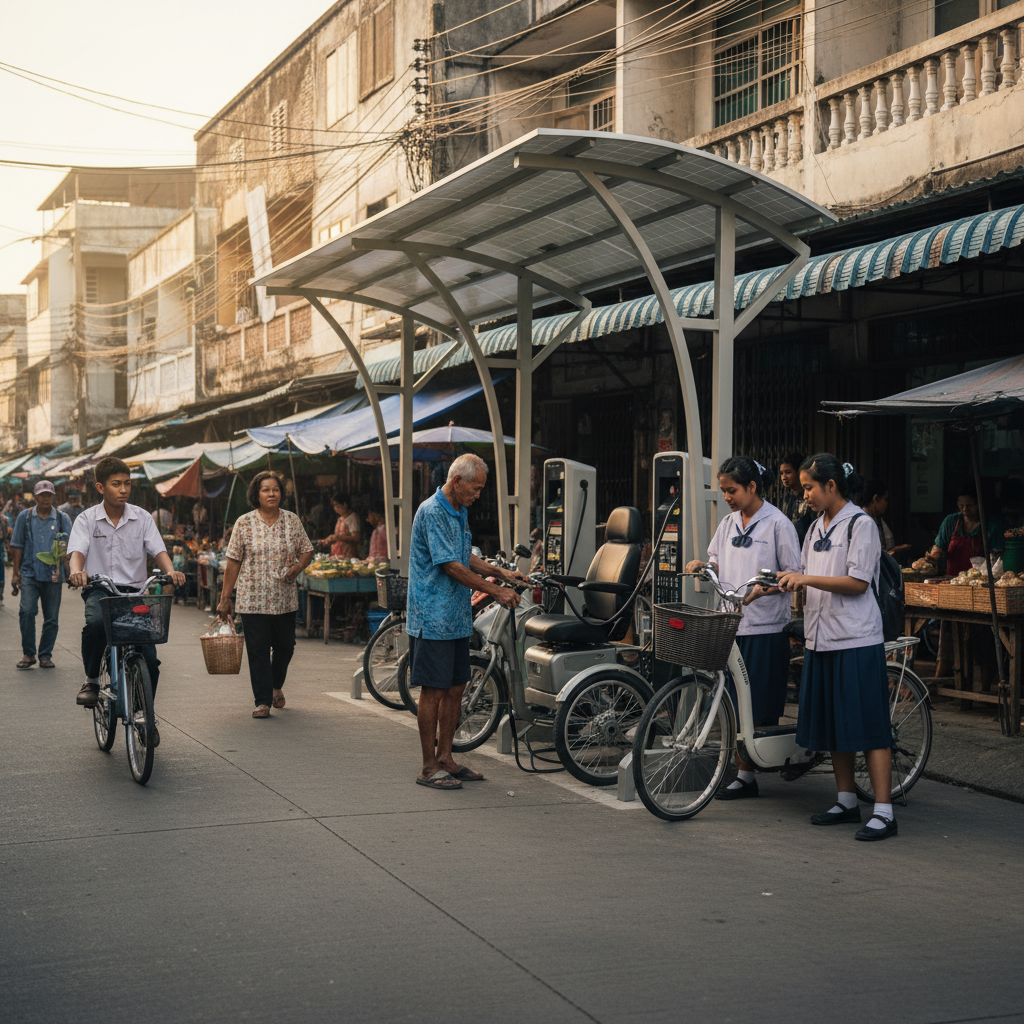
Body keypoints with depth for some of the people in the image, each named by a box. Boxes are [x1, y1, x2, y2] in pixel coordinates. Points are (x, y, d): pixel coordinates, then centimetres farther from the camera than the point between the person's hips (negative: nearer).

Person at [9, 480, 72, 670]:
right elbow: (17, 546, 9)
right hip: (29, 574, -1)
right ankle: (28, 654, -4)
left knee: (51, 617, 3)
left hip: (53, 575, 1)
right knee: (27, 611, -16)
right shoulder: (24, 516, 8)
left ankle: (45, 655, 15)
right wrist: (15, 573, 4)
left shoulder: (62, 519, 7)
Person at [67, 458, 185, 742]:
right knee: (96, 623, -37)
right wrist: (77, 570, -34)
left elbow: (158, 550, -2)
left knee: (149, 658, -9)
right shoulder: (87, 519, 3)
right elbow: (77, 550, -10)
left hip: (135, 590, 2)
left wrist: (170, 570, -24)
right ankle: (91, 680, -11)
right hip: (99, 590, -2)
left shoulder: (142, 518, 6)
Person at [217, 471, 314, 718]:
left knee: (285, 646, 12)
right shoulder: (244, 523, -2)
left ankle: (276, 686, 39)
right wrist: (225, 598, 0)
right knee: (258, 650, -3)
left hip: (285, 599, 2)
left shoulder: (292, 520, 4)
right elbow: (233, 562, 0)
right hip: (253, 599, -2)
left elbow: (307, 550, 12)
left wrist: (298, 567, -11)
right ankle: (263, 701, 4)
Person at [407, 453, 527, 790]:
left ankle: (444, 758, 19)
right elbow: (451, 566, -20)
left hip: (456, 619, 9)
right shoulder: (432, 512, -16)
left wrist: (502, 573, 10)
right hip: (432, 619, -9)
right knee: (434, 690, -4)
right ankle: (429, 768, 3)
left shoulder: (460, 512, 14)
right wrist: (496, 591, -17)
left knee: (455, 689, 11)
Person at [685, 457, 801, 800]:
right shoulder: (728, 524, 14)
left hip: (765, 627, -6)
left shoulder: (777, 524, -6)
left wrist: (762, 588, -21)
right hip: (730, 623, 6)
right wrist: (703, 565, 0)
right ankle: (743, 774, 12)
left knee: (761, 707, -3)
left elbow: (793, 574, -6)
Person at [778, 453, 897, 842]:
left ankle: (883, 812, -7)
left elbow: (858, 582, -16)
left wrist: (807, 579, -18)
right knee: (832, 724, 12)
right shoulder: (817, 528, 16)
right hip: (821, 637, 8)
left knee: (868, 724, -8)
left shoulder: (860, 524, -9)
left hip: (856, 640, -8)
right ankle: (846, 801, 23)